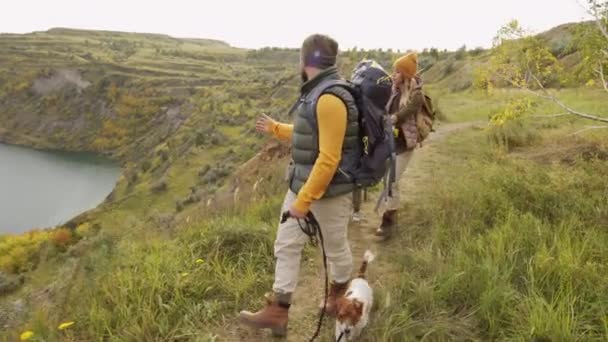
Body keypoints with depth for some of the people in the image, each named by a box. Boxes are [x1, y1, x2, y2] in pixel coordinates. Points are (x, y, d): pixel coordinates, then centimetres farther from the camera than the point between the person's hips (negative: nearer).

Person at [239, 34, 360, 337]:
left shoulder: (330, 98, -25)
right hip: (301, 184, 10)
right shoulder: (315, 93, 6)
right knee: (286, 245, 10)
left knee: (335, 248, 14)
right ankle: (277, 313, 19)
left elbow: (329, 159, -28)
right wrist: (275, 128, 28)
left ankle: (339, 296, 40)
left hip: (329, 191, -9)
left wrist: (304, 200, -25)